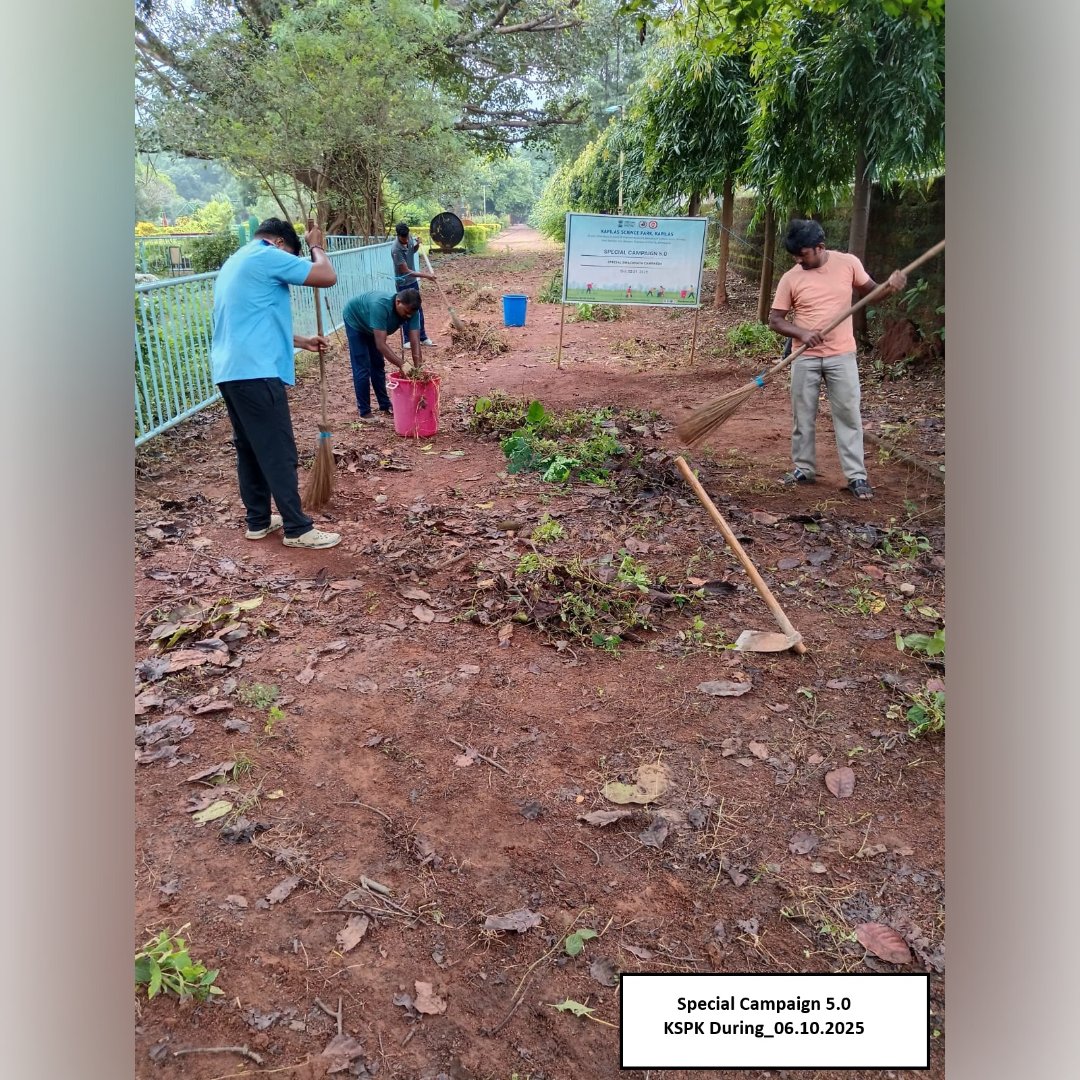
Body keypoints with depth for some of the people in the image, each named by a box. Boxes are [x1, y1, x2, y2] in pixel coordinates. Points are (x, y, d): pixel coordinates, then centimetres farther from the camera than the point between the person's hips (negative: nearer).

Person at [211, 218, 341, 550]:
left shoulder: (233, 263, 24)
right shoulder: (267, 256, -7)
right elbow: (328, 277, -10)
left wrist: (301, 341, 31)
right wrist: (316, 246, 8)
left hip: (228, 371, 10)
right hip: (255, 372, -10)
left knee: (249, 447, 16)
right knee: (278, 452, -5)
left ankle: (258, 521, 24)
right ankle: (298, 529, 1)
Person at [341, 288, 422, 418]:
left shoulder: (411, 310, -27)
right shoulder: (380, 306, -45)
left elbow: (415, 341, -27)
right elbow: (381, 344, -46)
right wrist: (402, 365, -49)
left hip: (371, 326, 6)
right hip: (355, 320, -6)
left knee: (378, 365, 10)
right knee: (362, 368, -8)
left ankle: (385, 405, 21)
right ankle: (364, 412, -2)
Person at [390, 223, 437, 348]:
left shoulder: (410, 239, -7)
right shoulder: (396, 249, -28)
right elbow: (406, 271, -27)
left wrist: (417, 245, -6)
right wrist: (426, 276, -28)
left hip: (413, 281, 7)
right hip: (403, 284, -7)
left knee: (419, 310, 14)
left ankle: (422, 337, 25)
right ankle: (406, 340, 14)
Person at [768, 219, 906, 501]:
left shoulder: (848, 263, -3)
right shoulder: (790, 278, -4)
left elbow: (870, 291, 11)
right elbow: (775, 320, -2)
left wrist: (891, 285, -12)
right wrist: (801, 332, -20)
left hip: (841, 355, -1)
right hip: (805, 358, 1)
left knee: (849, 415, 1)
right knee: (803, 416, 8)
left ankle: (857, 476, 7)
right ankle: (803, 469, 23)